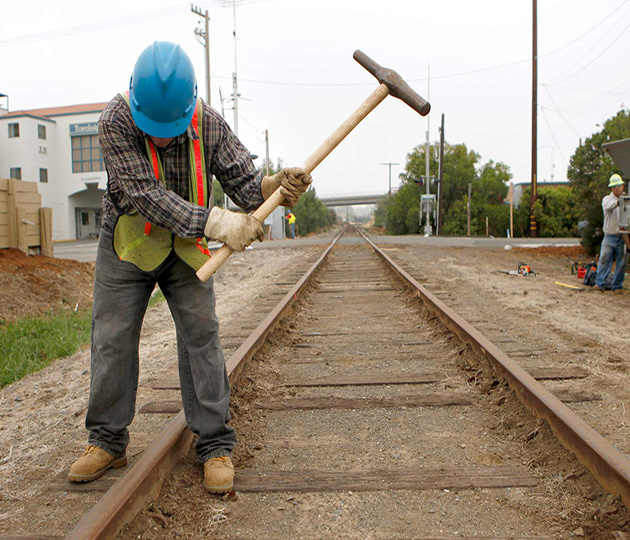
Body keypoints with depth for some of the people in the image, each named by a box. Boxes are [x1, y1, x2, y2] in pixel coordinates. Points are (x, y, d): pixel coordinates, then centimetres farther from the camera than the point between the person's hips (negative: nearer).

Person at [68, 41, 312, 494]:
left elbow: (244, 182, -14)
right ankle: (107, 441, 22)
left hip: (187, 246, 1)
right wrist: (217, 222, -39)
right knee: (112, 340, 4)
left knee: (201, 338, -3)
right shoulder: (116, 121, -22)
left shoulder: (210, 124, -14)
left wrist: (277, 186, -38)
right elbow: (146, 195, -31)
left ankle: (215, 444, 8)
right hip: (127, 246, 0)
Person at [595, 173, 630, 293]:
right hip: (610, 236, -2)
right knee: (604, 260, -8)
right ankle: (600, 284, -2)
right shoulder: (607, 199, 4)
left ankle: (617, 286, 12)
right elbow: (608, 206, -20)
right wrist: (618, 202, -39)